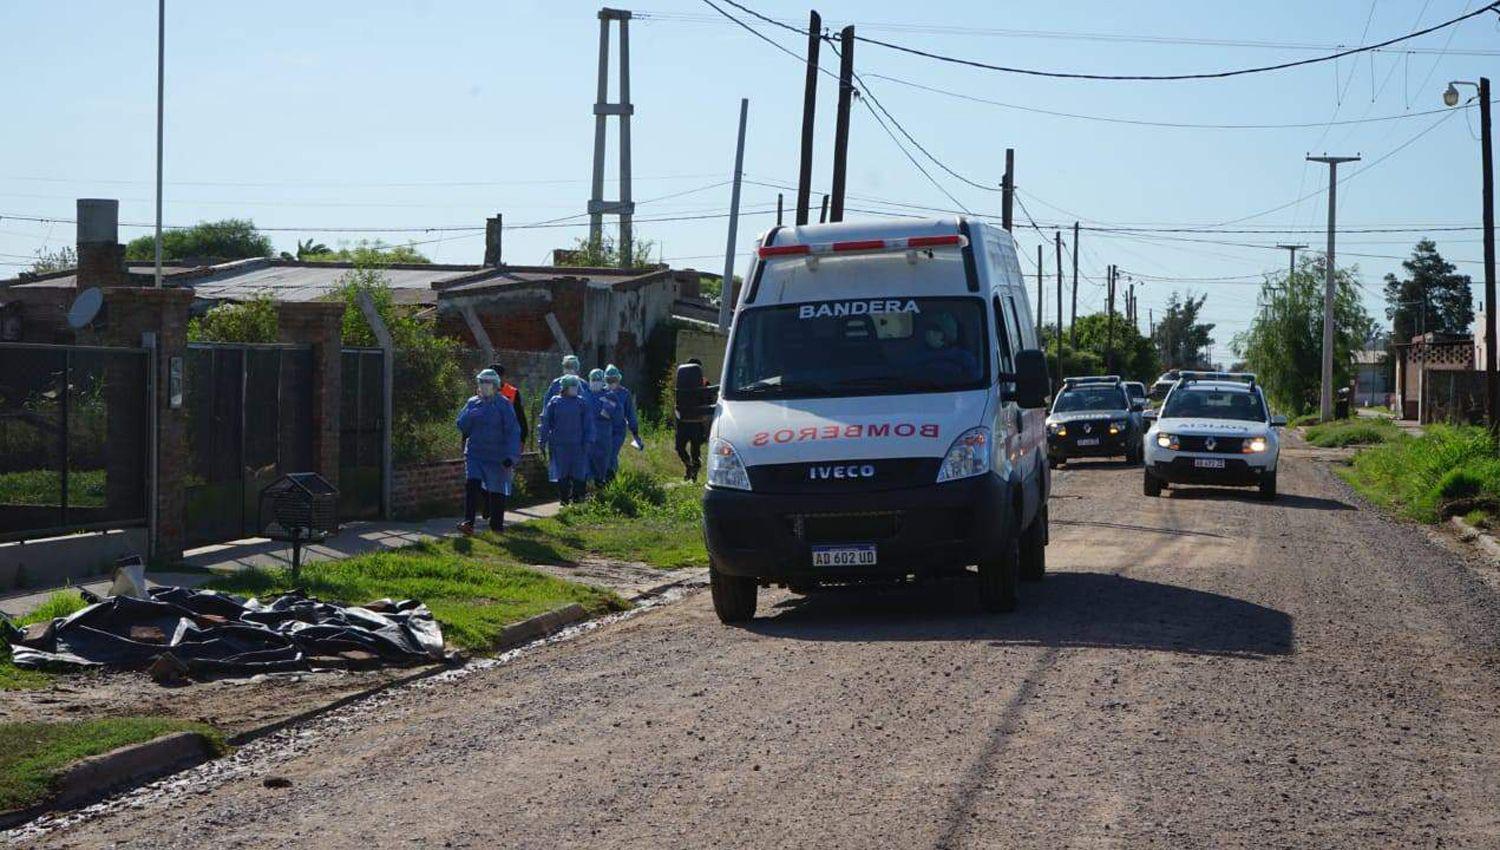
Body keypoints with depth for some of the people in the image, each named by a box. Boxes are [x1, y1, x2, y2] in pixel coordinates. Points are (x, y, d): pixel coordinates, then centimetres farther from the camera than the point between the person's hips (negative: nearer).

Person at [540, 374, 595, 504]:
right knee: (562, 475, 3)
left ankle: (577, 499, 7)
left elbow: (588, 423, 5)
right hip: (559, 444, 0)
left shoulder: (582, 402, 4)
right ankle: (564, 501, 10)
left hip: (577, 444, 0)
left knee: (578, 474, -1)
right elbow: (546, 422, 5)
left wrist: (587, 441, -3)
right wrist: (542, 442, 3)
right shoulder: (554, 402, 2)